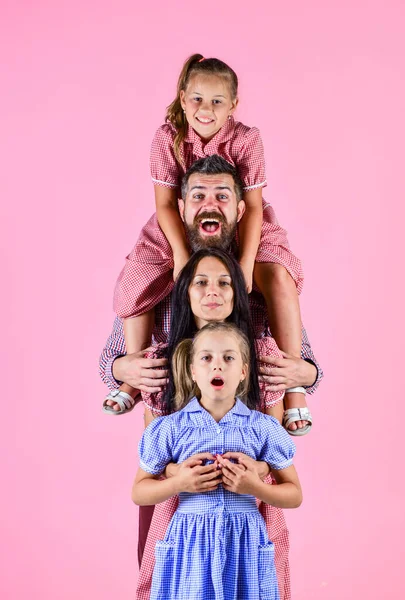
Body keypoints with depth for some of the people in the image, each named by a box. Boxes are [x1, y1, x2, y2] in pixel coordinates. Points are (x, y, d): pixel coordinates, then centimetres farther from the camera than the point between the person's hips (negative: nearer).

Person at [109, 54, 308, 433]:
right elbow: (165, 203, -14)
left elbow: (252, 206, -18)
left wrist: (246, 263, -28)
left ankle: (293, 384, -19)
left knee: (278, 277, -28)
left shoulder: (246, 139, -17)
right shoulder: (167, 138, -14)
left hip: (239, 227, -2)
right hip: (180, 229, 2)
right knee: (134, 284, -14)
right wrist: (181, 253, -27)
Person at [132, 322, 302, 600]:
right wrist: (178, 484, -13)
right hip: (190, 544, 0)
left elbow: (294, 495, 4)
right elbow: (139, 492, 5)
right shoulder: (170, 428, -2)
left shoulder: (264, 427, -1)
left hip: (245, 544, 1)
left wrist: (256, 487, -14)